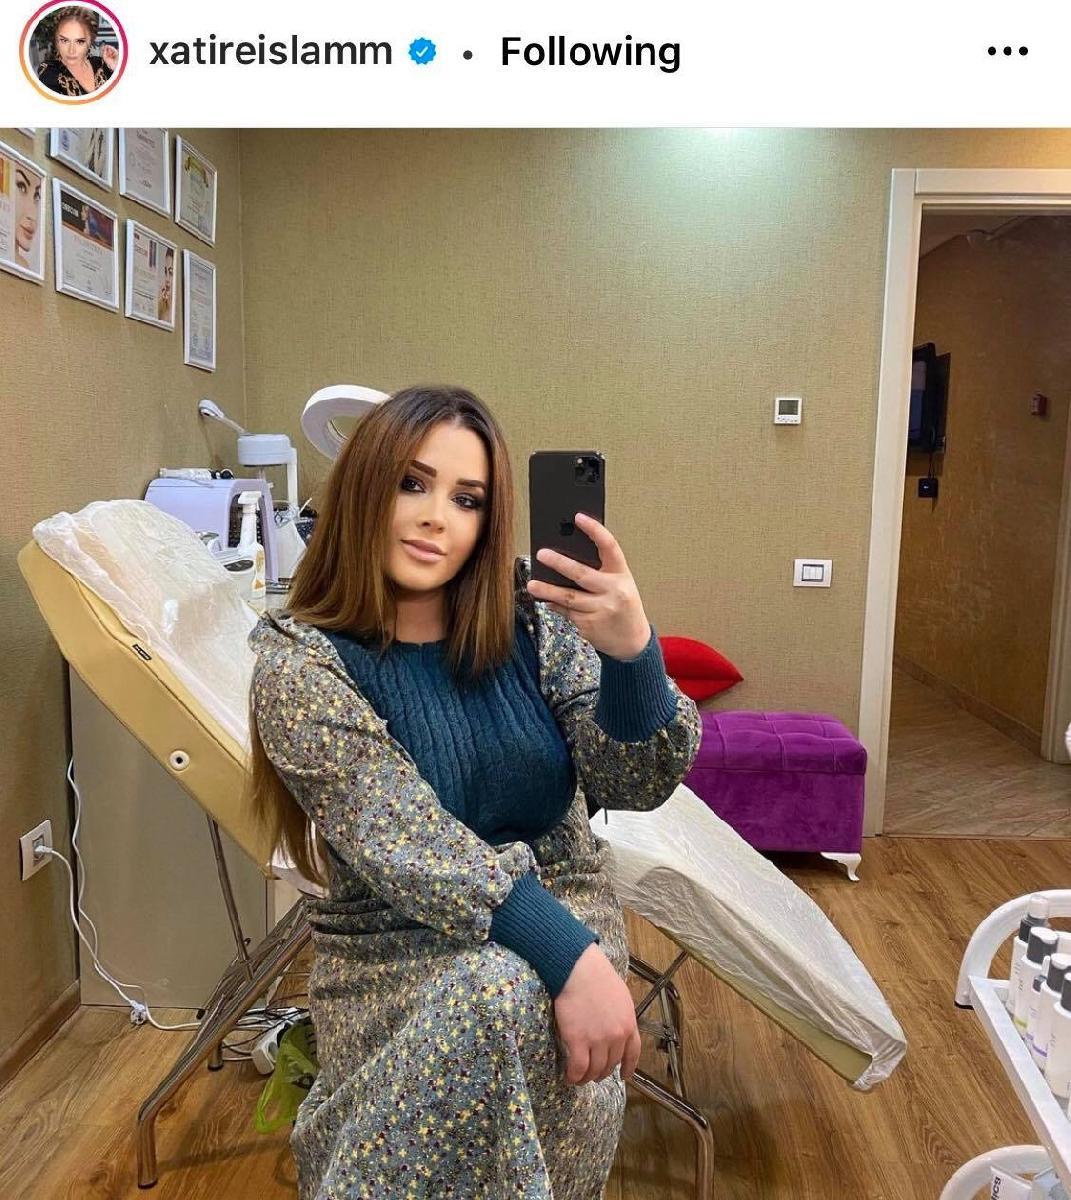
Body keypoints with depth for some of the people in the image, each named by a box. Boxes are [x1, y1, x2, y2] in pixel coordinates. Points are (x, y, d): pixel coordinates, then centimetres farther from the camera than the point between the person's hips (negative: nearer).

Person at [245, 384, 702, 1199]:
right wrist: (568, 955, -33)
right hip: (393, 947, -2)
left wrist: (632, 651, -32)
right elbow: (404, 841, -22)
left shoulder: (527, 616, -5)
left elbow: (636, 783, -12)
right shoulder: (300, 663, -11)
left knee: (509, 1003, -30)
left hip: (561, 909, 3)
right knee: (494, 996, -33)